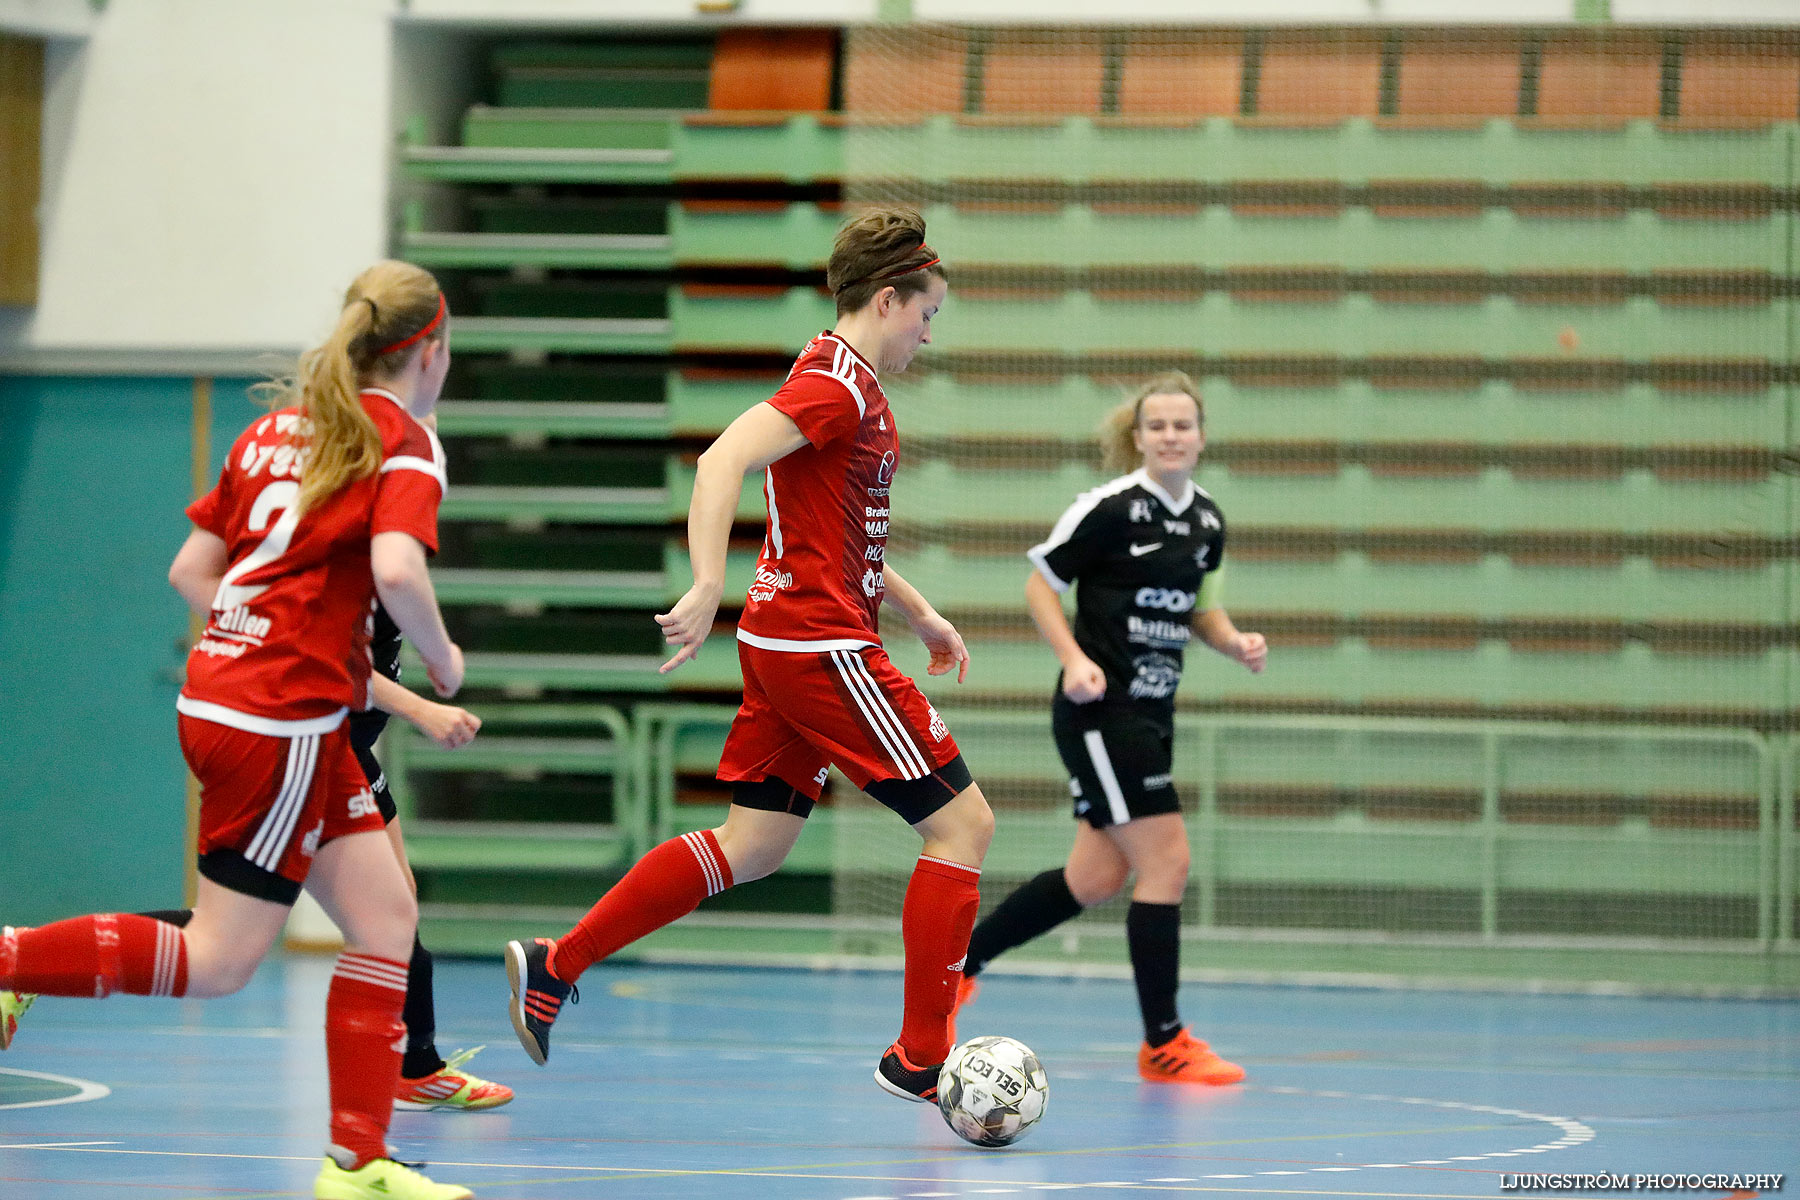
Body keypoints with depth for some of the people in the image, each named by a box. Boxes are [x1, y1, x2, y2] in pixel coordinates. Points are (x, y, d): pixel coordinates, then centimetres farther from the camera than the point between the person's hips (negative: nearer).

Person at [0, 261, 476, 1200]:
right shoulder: (403, 442, -7)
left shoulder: (277, 428, 15)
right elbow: (395, 568, -25)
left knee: (385, 919, 9)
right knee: (216, 963, -2)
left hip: (221, 691, 9)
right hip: (279, 724, -9)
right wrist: (442, 660, -7)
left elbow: (191, 571, 15)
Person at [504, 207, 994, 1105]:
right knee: (962, 821, -5)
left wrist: (917, 612, 28)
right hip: (822, 646, -10)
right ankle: (921, 1057, -2)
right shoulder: (837, 383, -14)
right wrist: (708, 588, -35)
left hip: (788, 644, 10)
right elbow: (723, 461, -27)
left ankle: (553, 966, 11)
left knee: (752, 846, 11)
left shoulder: (855, 388, 17)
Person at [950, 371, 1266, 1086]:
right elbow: (1040, 585, -7)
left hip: (1151, 716, 8)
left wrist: (1237, 643, 1)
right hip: (1100, 711, -8)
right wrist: (1075, 660, -20)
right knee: (1166, 861, -11)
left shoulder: (1208, 522, 8)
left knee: (1097, 878, 11)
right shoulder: (1109, 508, -13)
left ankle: (957, 958, 27)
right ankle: (1164, 1045, -2)